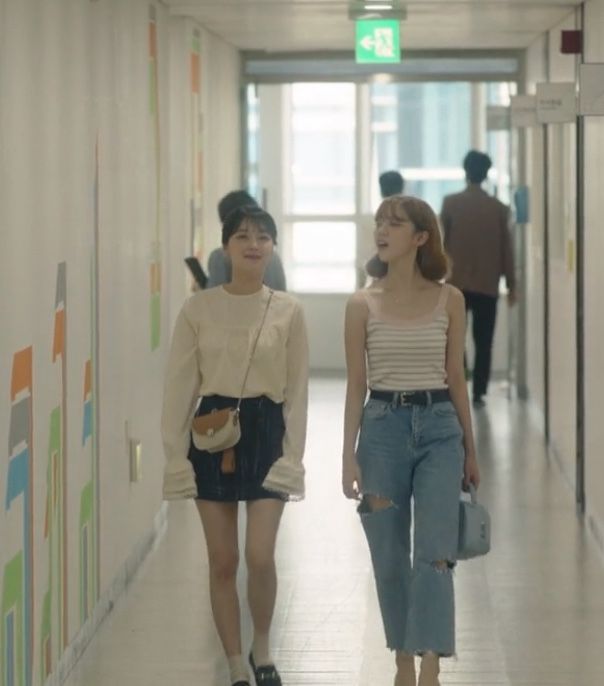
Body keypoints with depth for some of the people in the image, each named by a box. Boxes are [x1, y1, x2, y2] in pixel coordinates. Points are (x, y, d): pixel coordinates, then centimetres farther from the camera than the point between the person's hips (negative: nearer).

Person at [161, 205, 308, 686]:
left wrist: (293, 455, -5)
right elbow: (180, 385, 1)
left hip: (266, 430, -1)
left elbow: (297, 390, 1)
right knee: (223, 561, 5)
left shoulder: (288, 311, -1)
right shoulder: (199, 308, -2)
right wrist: (176, 454, -4)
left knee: (260, 557, -9)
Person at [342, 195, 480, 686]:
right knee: (390, 557, 8)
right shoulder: (363, 304, 1)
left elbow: (456, 378, 8)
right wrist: (349, 456, -1)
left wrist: (471, 450, 11)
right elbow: (356, 384, 4)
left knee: (434, 554, -11)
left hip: (438, 428, -1)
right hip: (382, 427, 1)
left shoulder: (448, 300, 2)